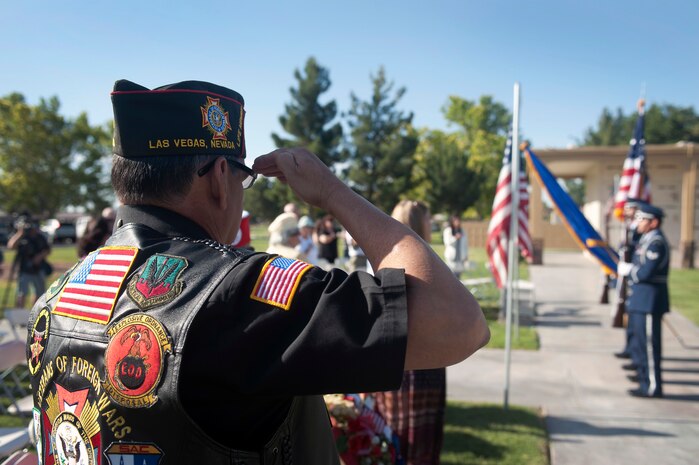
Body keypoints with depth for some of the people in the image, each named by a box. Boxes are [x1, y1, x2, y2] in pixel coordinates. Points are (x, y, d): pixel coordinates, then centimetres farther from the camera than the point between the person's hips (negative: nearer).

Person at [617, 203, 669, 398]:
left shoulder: (656, 243, -16)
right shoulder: (646, 240, 16)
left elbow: (645, 273, -23)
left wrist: (627, 270, -8)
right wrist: (629, 268, 2)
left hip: (649, 303, -10)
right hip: (641, 301, 10)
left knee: (648, 345, -3)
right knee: (640, 345, 18)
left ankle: (652, 387, 5)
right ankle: (646, 384, 29)